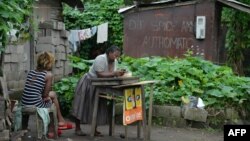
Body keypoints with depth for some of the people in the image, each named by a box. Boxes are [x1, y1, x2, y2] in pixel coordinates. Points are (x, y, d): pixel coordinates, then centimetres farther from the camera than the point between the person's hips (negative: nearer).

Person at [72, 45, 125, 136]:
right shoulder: (100, 59, -27)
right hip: (88, 83, -7)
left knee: (98, 108, 6)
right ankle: (77, 128, 7)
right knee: (83, 106, -1)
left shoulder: (114, 61, -4)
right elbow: (100, 74, -33)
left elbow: (111, 75, -6)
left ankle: (95, 129, 13)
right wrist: (114, 73, -37)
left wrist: (119, 74, -25)